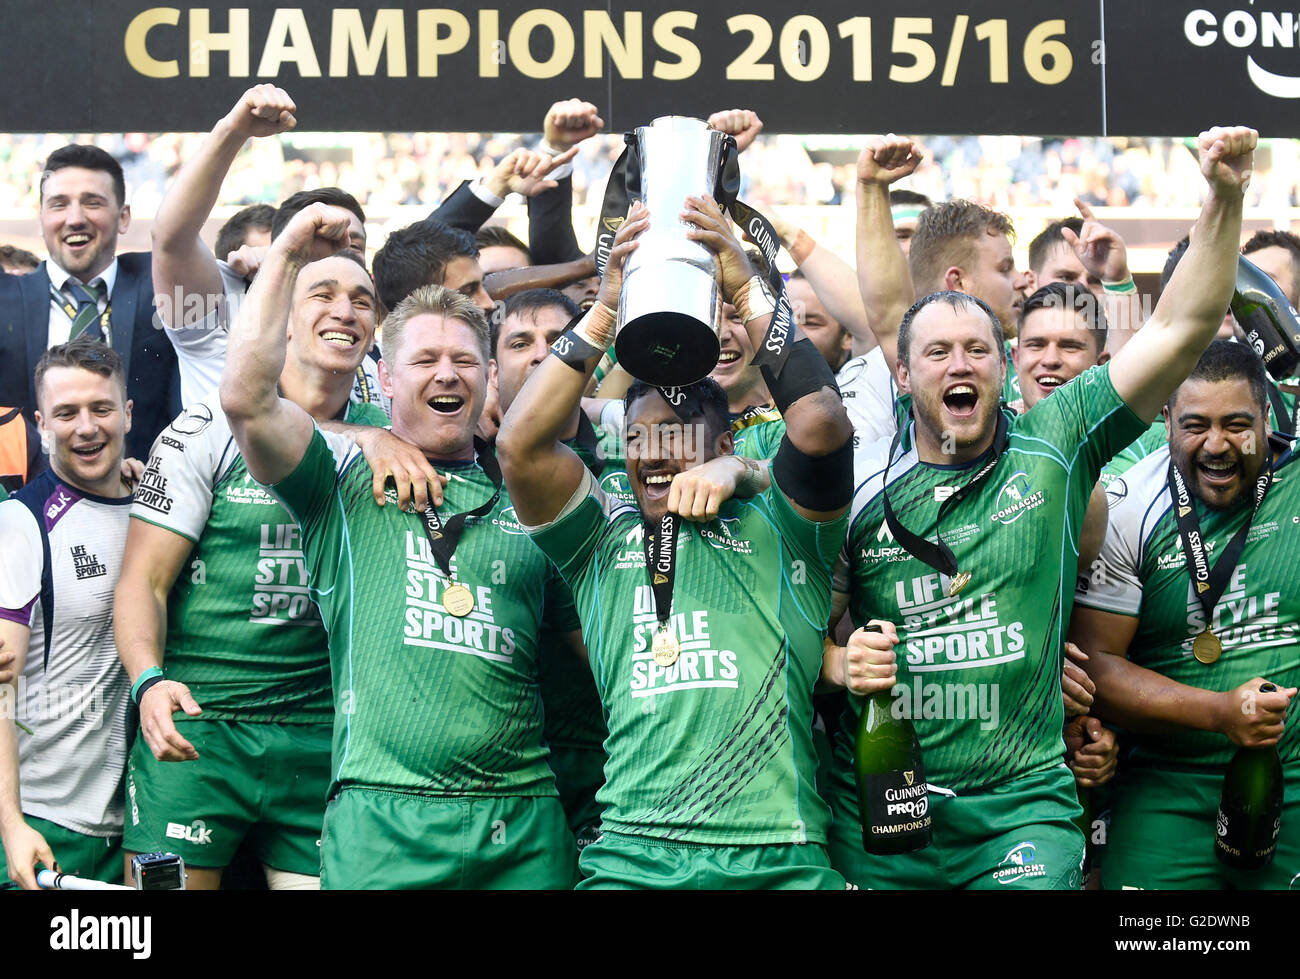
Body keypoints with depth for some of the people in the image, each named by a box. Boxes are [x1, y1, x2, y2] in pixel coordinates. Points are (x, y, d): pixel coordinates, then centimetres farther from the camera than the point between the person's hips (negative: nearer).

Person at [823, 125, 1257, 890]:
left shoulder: (1051, 448, 1)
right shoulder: (862, 492, 2)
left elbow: (1182, 329, -4)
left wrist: (1225, 198, -13)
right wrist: (841, 664, -13)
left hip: (1022, 809, -1)